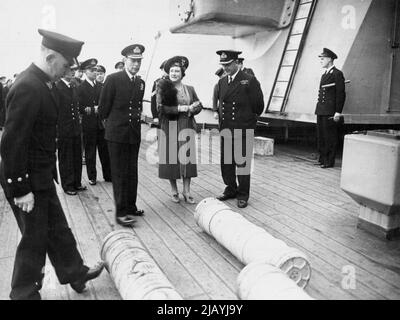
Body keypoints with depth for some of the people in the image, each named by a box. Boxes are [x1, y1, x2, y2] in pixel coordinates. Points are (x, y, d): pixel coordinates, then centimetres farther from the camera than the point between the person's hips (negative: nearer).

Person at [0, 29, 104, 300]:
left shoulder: (45, 84, 5)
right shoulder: (28, 88, -24)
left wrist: (48, 173, 15)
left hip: (42, 175, 9)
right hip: (28, 179, -9)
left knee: (57, 229, 21)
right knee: (35, 238, 8)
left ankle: (74, 273, 39)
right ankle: (24, 293, 28)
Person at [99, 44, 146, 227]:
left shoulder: (141, 83, 9)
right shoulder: (113, 79, -8)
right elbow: (103, 108, -2)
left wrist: (136, 119, 13)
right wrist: (111, 123, 9)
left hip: (134, 134, 6)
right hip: (117, 133, -5)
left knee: (132, 172, 12)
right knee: (119, 173, -1)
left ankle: (131, 207, 24)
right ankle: (121, 212, 4)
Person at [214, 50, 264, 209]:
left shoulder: (249, 81, -6)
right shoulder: (221, 82, 12)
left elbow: (258, 104, -3)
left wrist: (249, 119, 5)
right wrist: (217, 112, 11)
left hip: (243, 129, -5)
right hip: (225, 128, 6)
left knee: (242, 162, 1)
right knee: (226, 161, 10)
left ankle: (243, 195, 13)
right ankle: (231, 189, 27)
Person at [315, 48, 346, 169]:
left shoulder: (337, 74, -7)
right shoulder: (324, 75, 18)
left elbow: (341, 94, -12)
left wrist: (338, 112, -16)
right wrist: (319, 109, 14)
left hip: (330, 112, -8)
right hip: (321, 111, 8)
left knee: (330, 137, -2)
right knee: (321, 136, 11)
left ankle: (329, 161, 5)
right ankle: (322, 159, 20)